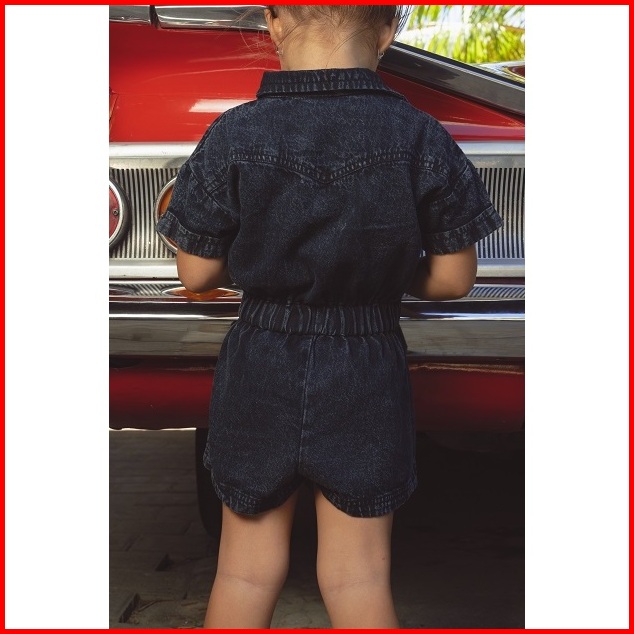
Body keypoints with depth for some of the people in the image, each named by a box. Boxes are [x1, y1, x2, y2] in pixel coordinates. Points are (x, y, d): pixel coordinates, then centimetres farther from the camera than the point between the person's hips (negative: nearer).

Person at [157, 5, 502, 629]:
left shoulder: (232, 138, -12)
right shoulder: (422, 141, -10)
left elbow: (197, 274, -5)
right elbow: (454, 278, -3)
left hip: (259, 373, 0)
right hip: (367, 384, 0)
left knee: (246, 572, 16)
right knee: (360, 578, 13)